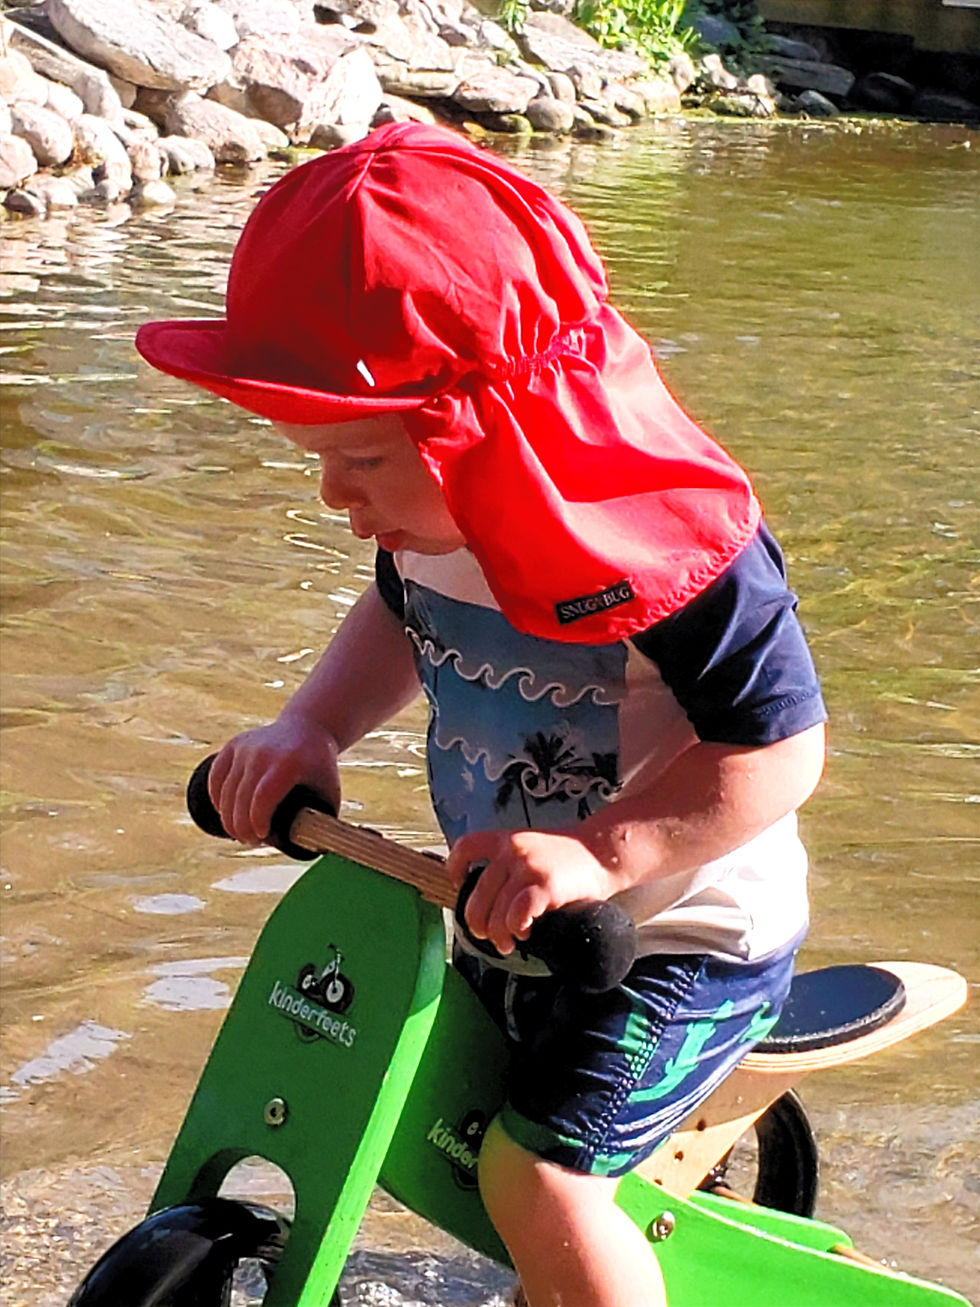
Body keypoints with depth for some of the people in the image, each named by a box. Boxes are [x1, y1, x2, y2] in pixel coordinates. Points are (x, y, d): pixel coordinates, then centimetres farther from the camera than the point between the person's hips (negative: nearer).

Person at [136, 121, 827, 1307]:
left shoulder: (664, 551, -32)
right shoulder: (435, 511, -7)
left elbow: (779, 745, -30)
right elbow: (400, 617, 13)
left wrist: (601, 852, -41)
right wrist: (309, 728, -5)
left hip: (679, 938, -8)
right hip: (514, 928, 9)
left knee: (539, 1173, -17)